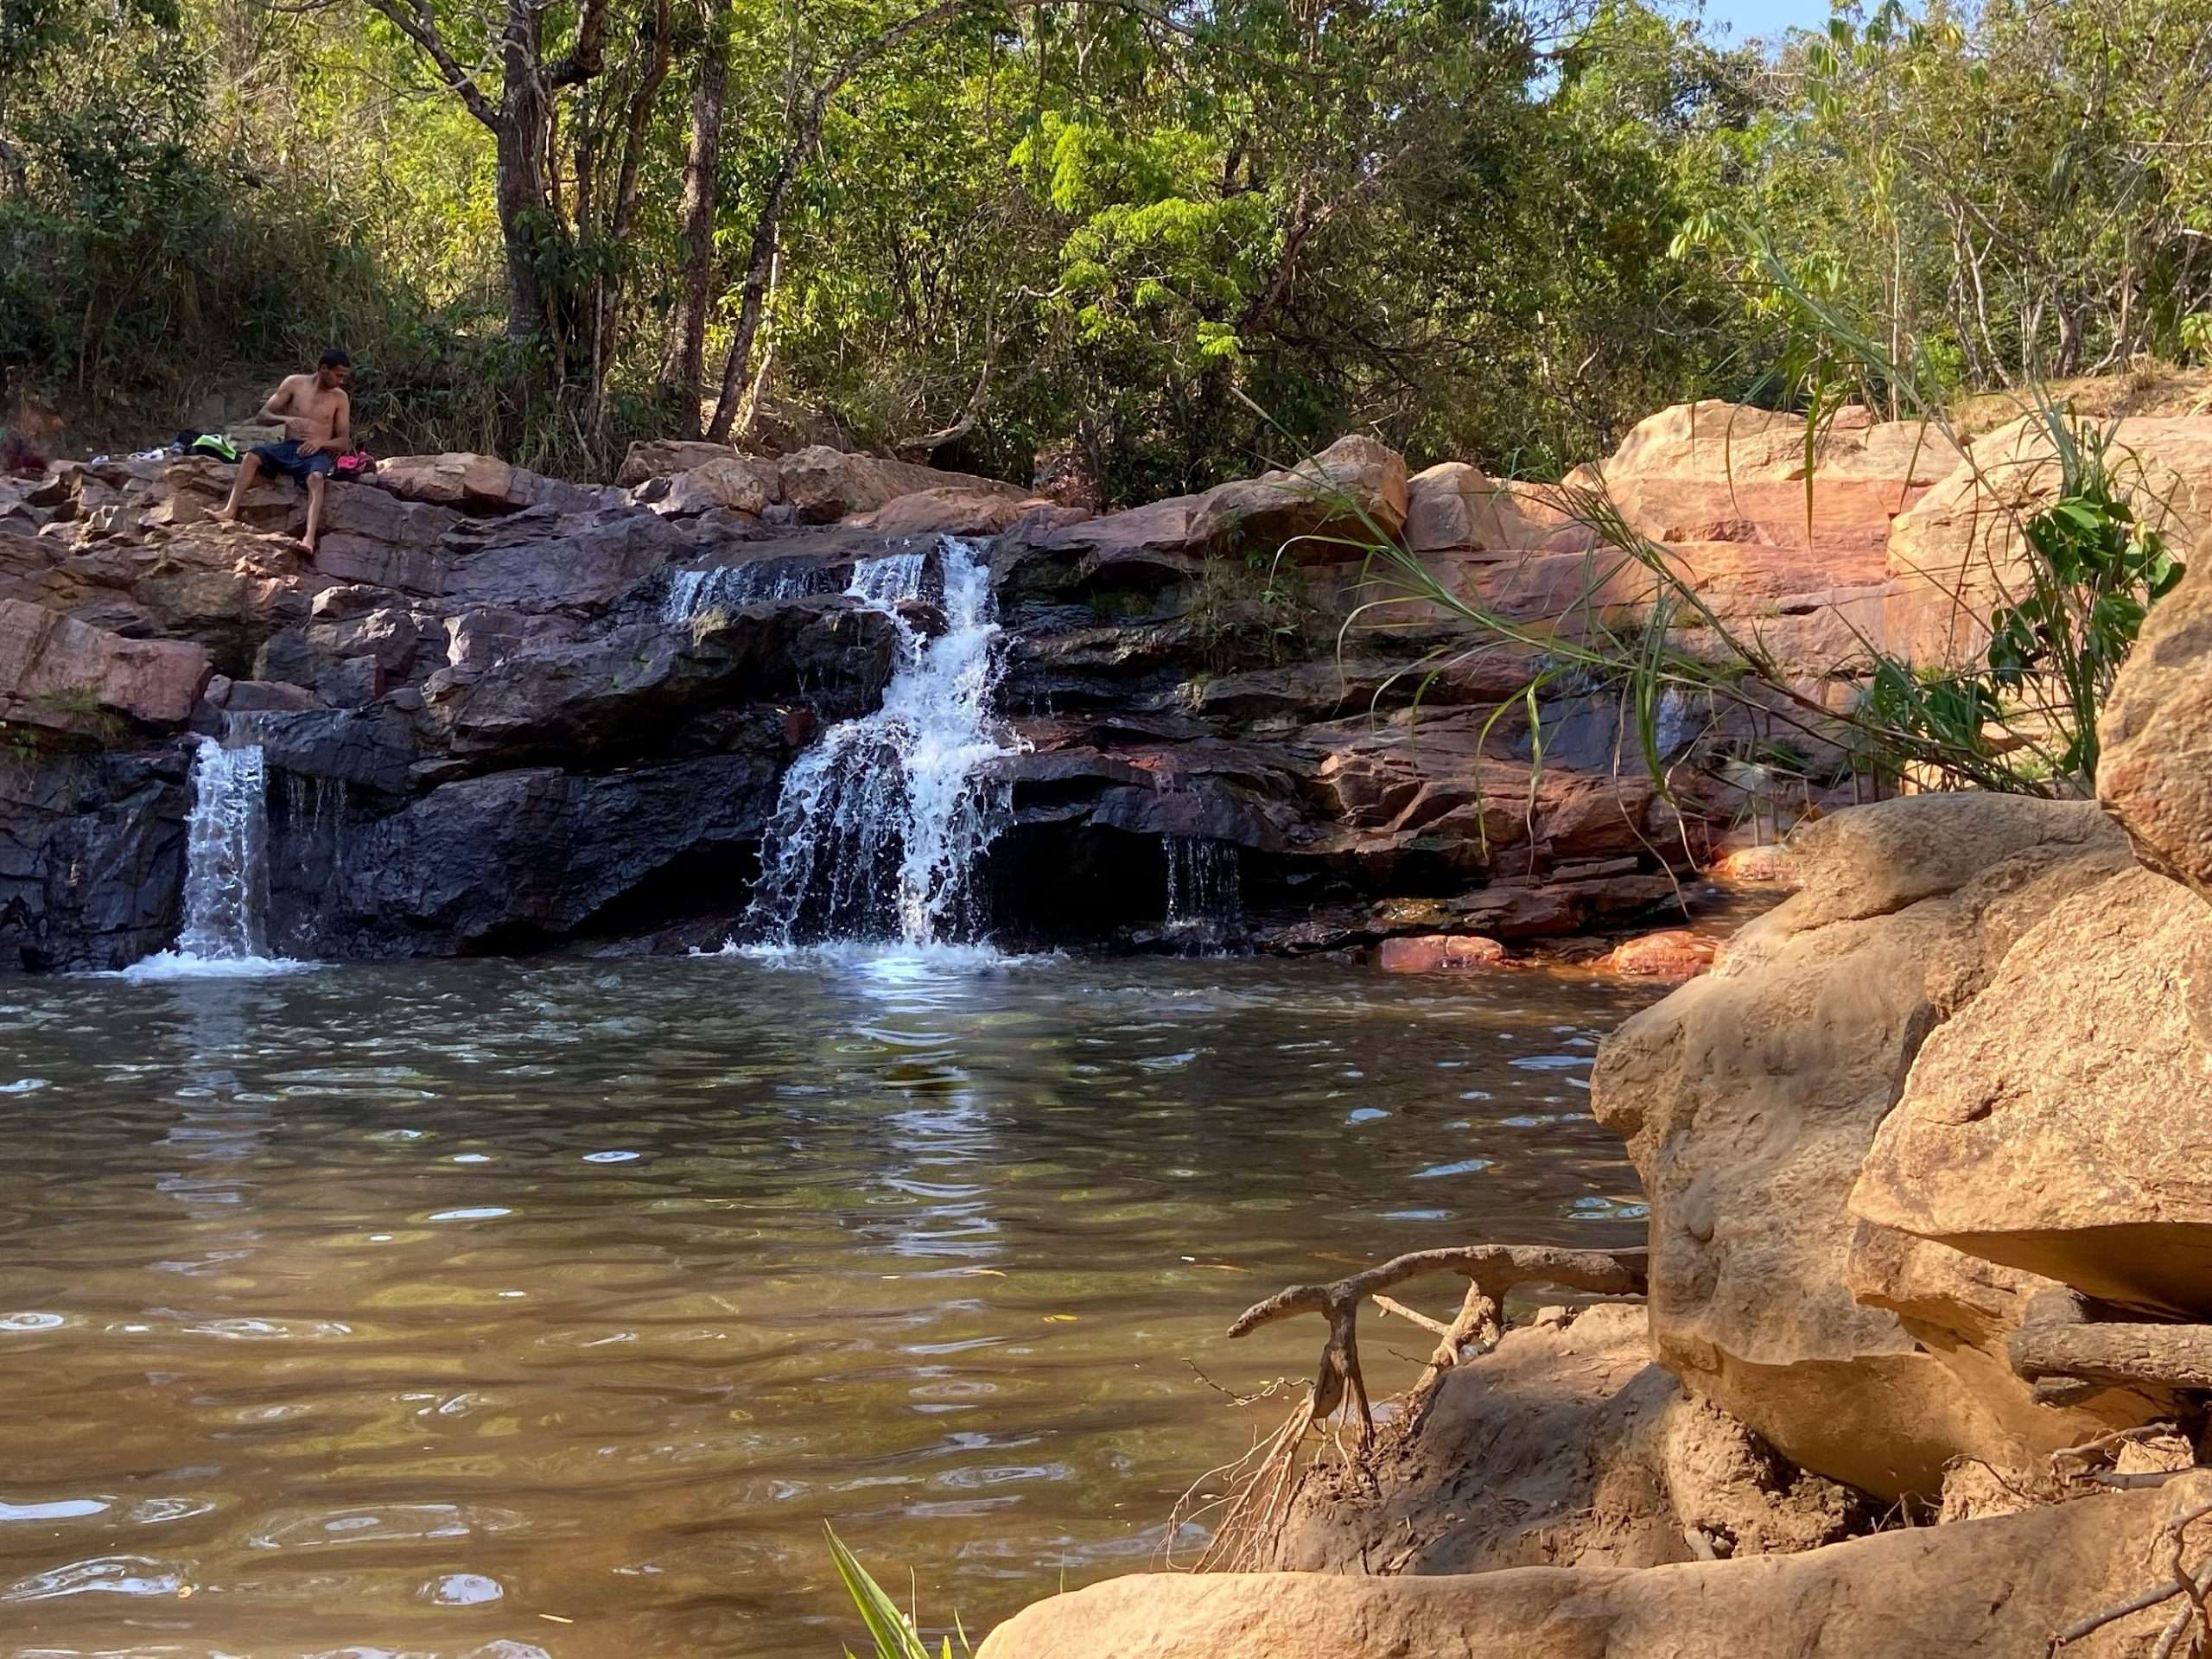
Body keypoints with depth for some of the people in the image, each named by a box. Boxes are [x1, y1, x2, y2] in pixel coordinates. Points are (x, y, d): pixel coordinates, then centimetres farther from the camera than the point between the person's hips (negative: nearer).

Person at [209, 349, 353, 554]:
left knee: (315, 478, -37)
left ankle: (310, 538, -56)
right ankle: (229, 511, -37)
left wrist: (322, 442, -16)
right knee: (253, 455, -27)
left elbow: (344, 441, 5)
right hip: (288, 448, 2)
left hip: (317, 454, -2)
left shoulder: (340, 398, 6)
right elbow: (262, 416, 4)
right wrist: (286, 419, -16)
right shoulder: (294, 383, 6)